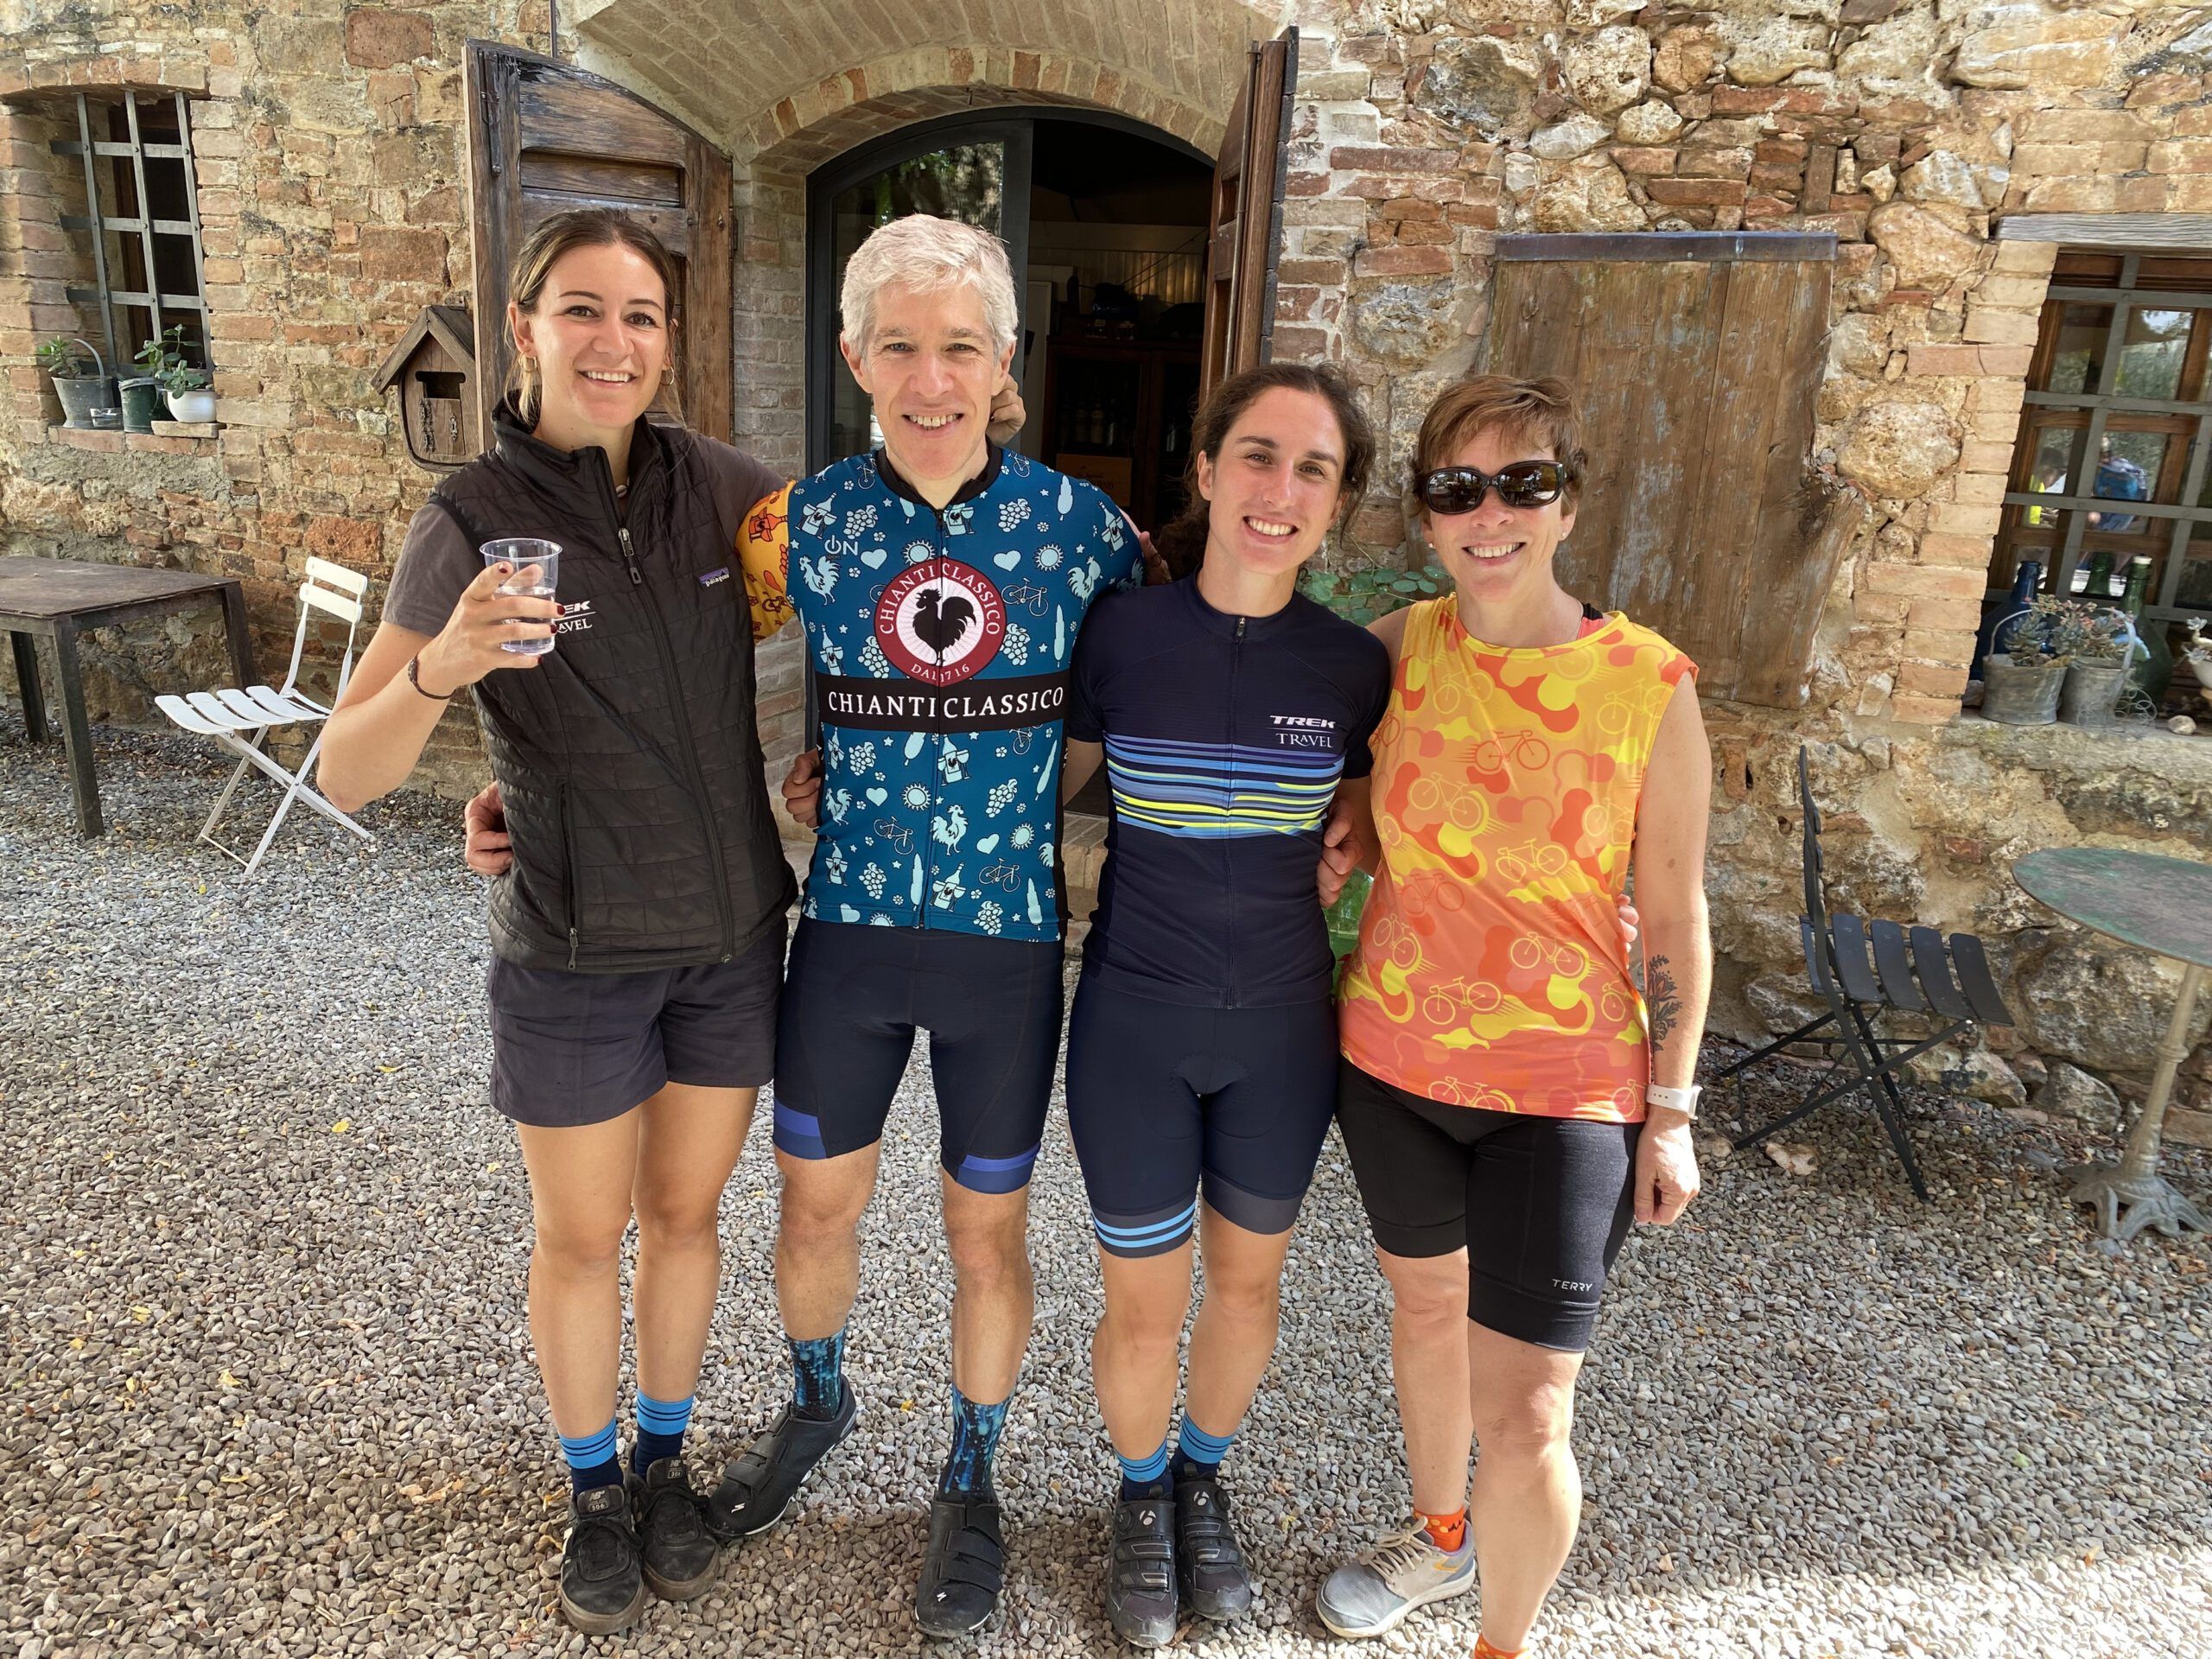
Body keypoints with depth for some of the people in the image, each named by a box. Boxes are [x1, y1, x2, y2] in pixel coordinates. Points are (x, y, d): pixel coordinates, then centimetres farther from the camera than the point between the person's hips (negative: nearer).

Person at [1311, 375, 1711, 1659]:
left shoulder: (1650, 685, -14)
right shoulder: (1397, 649, -7)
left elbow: (1675, 915, -6)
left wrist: (1672, 1110, -3)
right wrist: (1358, 818, -6)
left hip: (1565, 1088, -3)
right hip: (1395, 1058, 4)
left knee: (1526, 1418, -1)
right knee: (1426, 1303, 24)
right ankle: (1441, 1535, 52)